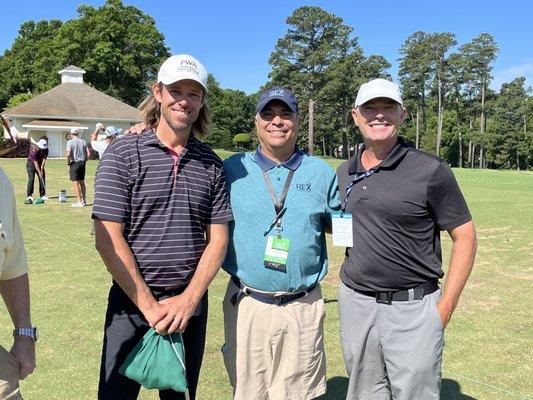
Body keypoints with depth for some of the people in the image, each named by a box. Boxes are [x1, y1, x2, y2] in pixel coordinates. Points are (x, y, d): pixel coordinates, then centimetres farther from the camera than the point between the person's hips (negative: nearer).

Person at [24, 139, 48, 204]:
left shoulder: (46, 150, -15)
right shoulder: (34, 150, -30)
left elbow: (44, 160, -14)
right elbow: (36, 163, -30)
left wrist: (41, 170, -21)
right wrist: (39, 173, -32)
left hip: (40, 164, 5)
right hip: (31, 164, -5)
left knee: (42, 179, 0)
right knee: (31, 179, -15)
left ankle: (42, 195, 7)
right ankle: (29, 196, -15)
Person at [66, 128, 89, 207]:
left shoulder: (70, 142, -8)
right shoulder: (83, 142, 7)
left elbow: (68, 154, -18)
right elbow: (88, 154, 3)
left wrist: (68, 163, -7)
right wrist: (84, 161, 11)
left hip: (74, 163, -5)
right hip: (82, 163, 5)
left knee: (75, 183, -1)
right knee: (82, 182, 14)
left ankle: (79, 201, -2)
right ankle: (84, 200, 20)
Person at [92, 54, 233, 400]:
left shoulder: (212, 164, 3)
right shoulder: (123, 153, -7)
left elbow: (218, 240, 1)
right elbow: (108, 240, -12)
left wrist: (188, 300, -11)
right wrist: (150, 306, -13)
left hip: (191, 303, 3)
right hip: (132, 302, -3)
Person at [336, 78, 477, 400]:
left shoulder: (430, 171, -11)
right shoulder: (344, 172, 6)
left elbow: (465, 237, -7)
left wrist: (445, 307, -10)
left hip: (413, 309, -5)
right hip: (354, 303, 5)